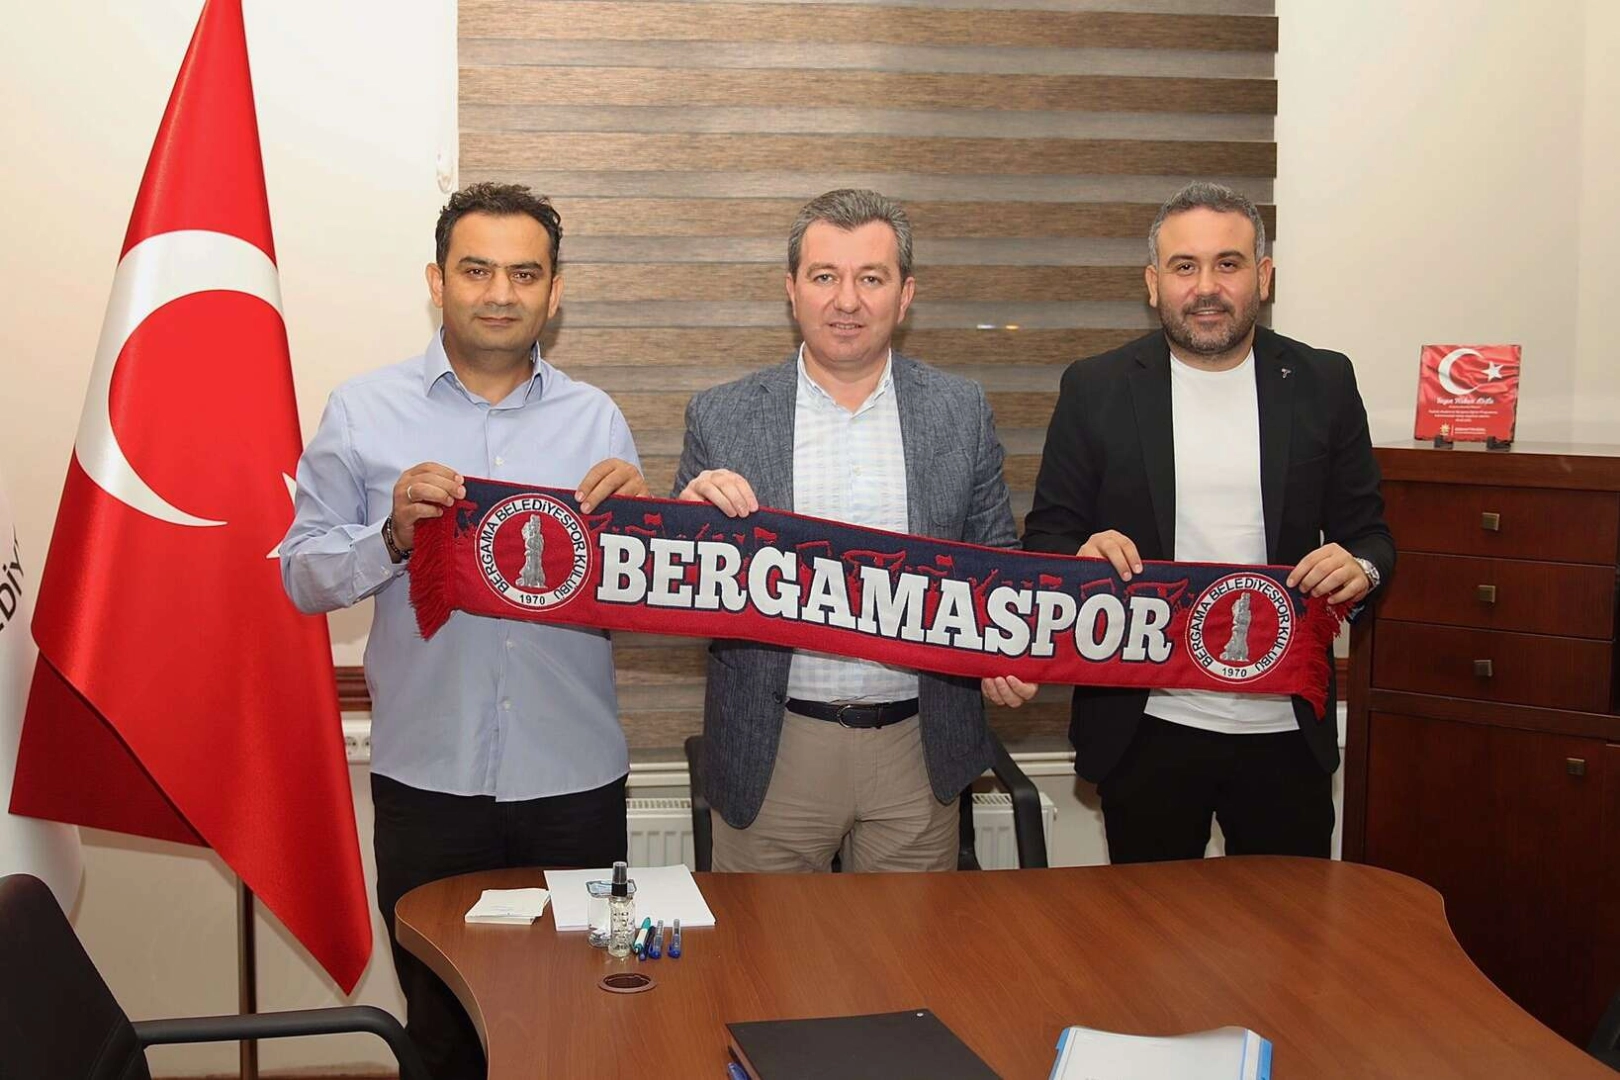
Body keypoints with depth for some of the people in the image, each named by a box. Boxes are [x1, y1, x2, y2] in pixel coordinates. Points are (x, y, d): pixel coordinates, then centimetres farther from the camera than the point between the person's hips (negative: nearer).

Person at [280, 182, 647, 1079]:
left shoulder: (595, 419, 6)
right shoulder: (361, 413, 1)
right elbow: (302, 576, 2)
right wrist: (393, 535, -16)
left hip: (575, 779, 1)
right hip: (427, 777, -1)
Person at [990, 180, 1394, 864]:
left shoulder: (1323, 384, 3)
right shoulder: (1096, 389, 0)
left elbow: (1367, 531, 9)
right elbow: (1047, 536, 3)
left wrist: (1361, 566, -14)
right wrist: (1082, 554, -20)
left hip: (1286, 728, 1)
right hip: (1145, 725, -1)